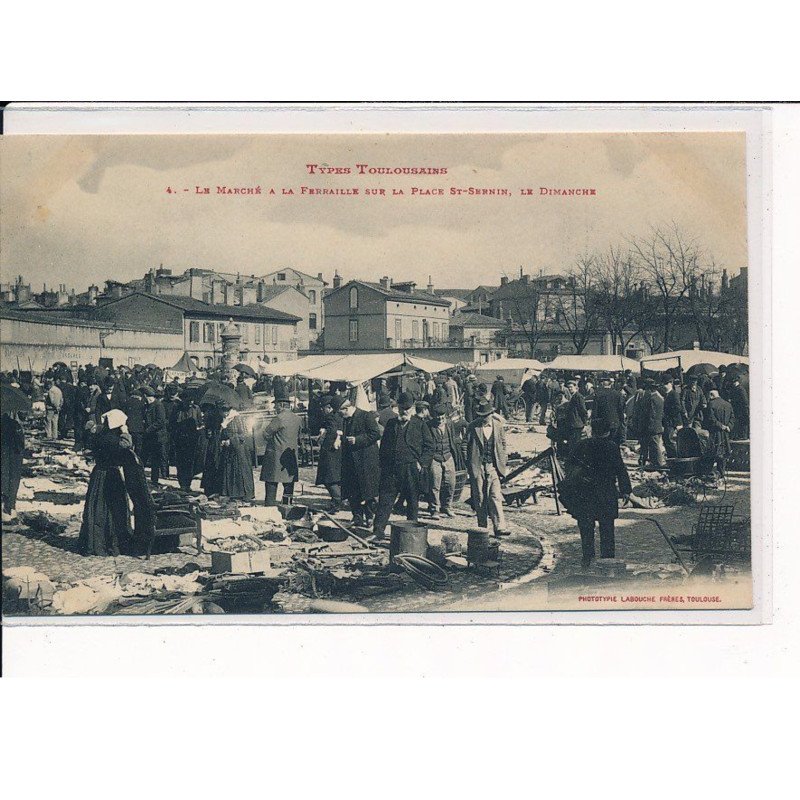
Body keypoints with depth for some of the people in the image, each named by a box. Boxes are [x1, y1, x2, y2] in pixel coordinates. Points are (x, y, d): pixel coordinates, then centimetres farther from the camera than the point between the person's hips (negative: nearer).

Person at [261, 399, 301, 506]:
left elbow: (266, 434, -11)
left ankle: (270, 505, -5)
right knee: (289, 483, 11)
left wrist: (272, 441, 7)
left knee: (271, 482, -2)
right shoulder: (297, 419, 6)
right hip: (292, 456, 7)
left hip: (276, 454, -7)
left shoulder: (280, 418, -15)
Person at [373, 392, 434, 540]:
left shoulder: (420, 424, 4)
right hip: (391, 469, 2)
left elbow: (429, 446, 4)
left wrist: (422, 462, -6)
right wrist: (383, 464, 6)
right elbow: (383, 445, 16)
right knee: (385, 499, -2)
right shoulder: (391, 424, 13)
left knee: (412, 501, 6)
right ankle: (378, 530, 0)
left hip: (412, 469, -2)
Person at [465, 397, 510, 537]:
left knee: (495, 497, -7)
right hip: (477, 466, -1)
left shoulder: (498, 426, 5)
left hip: (493, 466, 1)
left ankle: (499, 527, -10)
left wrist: (501, 463, 9)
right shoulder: (473, 428, -3)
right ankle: (482, 527, 14)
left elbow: (503, 444, 15)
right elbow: (468, 448, 1)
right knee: (479, 498, 5)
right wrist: (470, 467, -2)